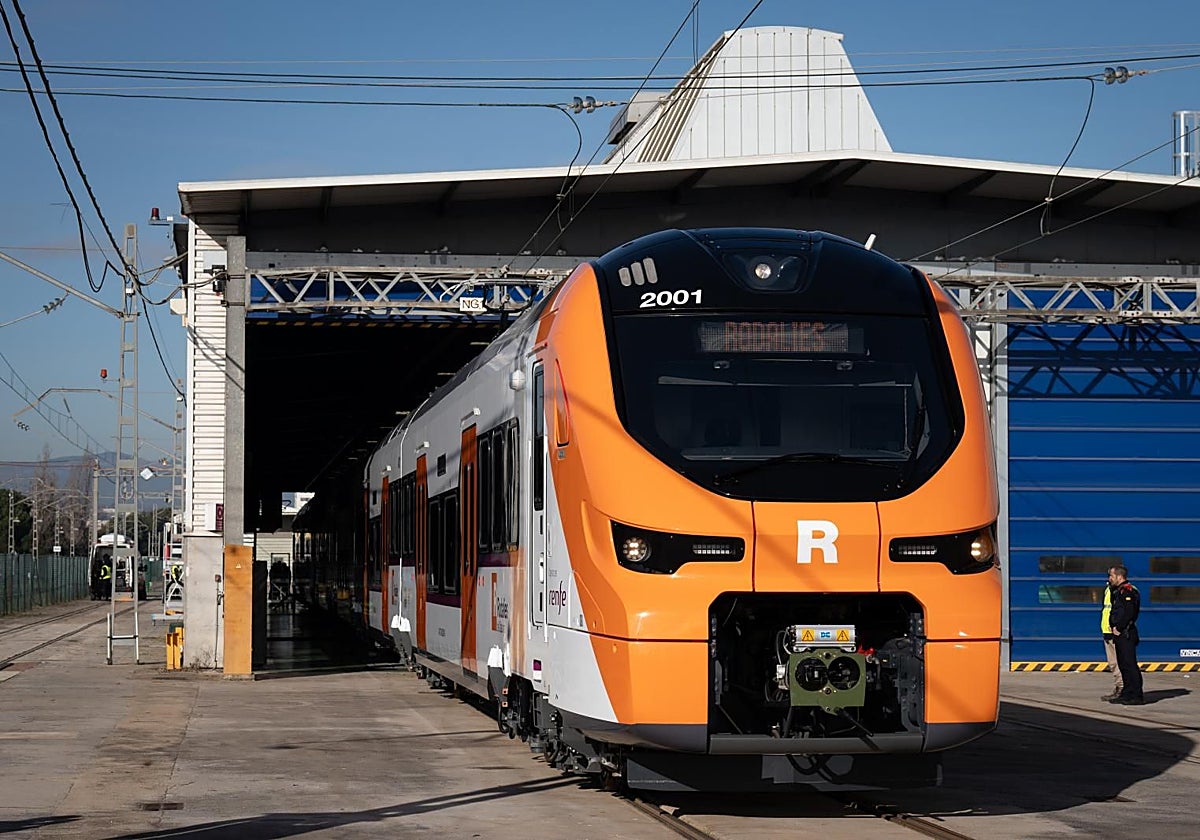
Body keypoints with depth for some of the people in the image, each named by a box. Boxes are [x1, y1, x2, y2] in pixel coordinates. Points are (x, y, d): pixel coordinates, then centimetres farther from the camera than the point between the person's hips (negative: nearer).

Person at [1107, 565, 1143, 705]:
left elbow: (1128, 613, -22)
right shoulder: (1119, 591, 19)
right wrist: (1114, 627, 11)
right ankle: (1127, 694, 19)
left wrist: (1118, 627, -16)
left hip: (1126, 634, -11)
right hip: (1120, 634, 11)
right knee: (1123, 665, 13)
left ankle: (1136, 696, -10)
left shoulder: (1128, 591, -13)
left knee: (1130, 665, -10)